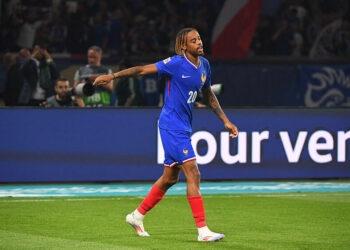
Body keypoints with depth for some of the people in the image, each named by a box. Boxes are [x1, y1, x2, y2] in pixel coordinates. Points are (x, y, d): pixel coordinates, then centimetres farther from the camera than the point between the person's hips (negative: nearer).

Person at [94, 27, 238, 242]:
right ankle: (202, 230, -13)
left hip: (183, 127, 9)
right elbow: (143, 70, -11)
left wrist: (226, 121, 23)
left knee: (170, 178, 16)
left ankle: (137, 215, 32)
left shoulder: (204, 65, 9)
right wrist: (112, 76, -16)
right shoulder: (176, 63, -14)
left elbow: (209, 95, 23)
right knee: (193, 174, -14)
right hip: (172, 126, -9)